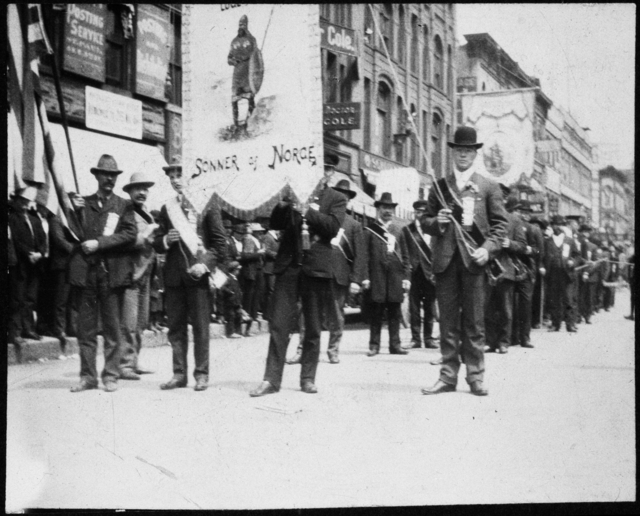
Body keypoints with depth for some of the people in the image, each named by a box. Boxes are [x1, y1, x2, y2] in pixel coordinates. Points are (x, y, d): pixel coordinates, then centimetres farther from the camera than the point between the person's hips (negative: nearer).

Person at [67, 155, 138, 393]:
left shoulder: (123, 205, 8)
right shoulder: (82, 203, 13)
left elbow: (130, 234, -4)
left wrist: (99, 243, -11)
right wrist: (75, 210, -7)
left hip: (112, 272, -2)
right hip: (86, 272, 2)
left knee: (113, 328, 2)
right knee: (86, 327, 4)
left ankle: (111, 375, 9)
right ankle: (88, 376, 11)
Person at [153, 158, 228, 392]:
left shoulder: (207, 205, 2)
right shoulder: (167, 209, 14)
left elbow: (220, 242, -1)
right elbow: (157, 244, 15)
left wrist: (205, 264, -13)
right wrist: (165, 240, -7)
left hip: (198, 274, -4)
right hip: (174, 275, 4)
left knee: (200, 327, 0)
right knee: (176, 327, 6)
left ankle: (201, 374, 8)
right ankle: (179, 373, 13)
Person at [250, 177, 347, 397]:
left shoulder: (336, 199, 6)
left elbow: (333, 226, -10)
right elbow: (275, 224, 10)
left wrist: (306, 211, -18)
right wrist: (282, 206, -9)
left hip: (316, 268, -1)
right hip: (288, 265, 1)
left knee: (313, 328, 6)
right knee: (279, 325, -3)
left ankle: (308, 378, 16)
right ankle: (271, 380, 0)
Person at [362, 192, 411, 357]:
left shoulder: (398, 230, 14)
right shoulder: (370, 230, 4)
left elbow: (405, 255, 13)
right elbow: (365, 255, -1)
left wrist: (406, 277, 5)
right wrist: (365, 277, -9)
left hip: (396, 277, 3)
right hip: (377, 277, -3)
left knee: (395, 312, 5)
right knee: (376, 311, -1)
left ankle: (395, 344, 10)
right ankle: (374, 344, 6)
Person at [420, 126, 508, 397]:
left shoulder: (489, 187, 9)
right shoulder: (439, 186, 15)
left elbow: (500, 222, 5)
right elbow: (425, 220, 16)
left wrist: (488, 248, -10)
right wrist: (436, 222, -6)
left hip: (473, 258, -2)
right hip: (445, 260, 2)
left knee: (474, 321, 0)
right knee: (448, 321, 4)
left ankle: (475, 377, 7)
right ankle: (448, 376, 10)